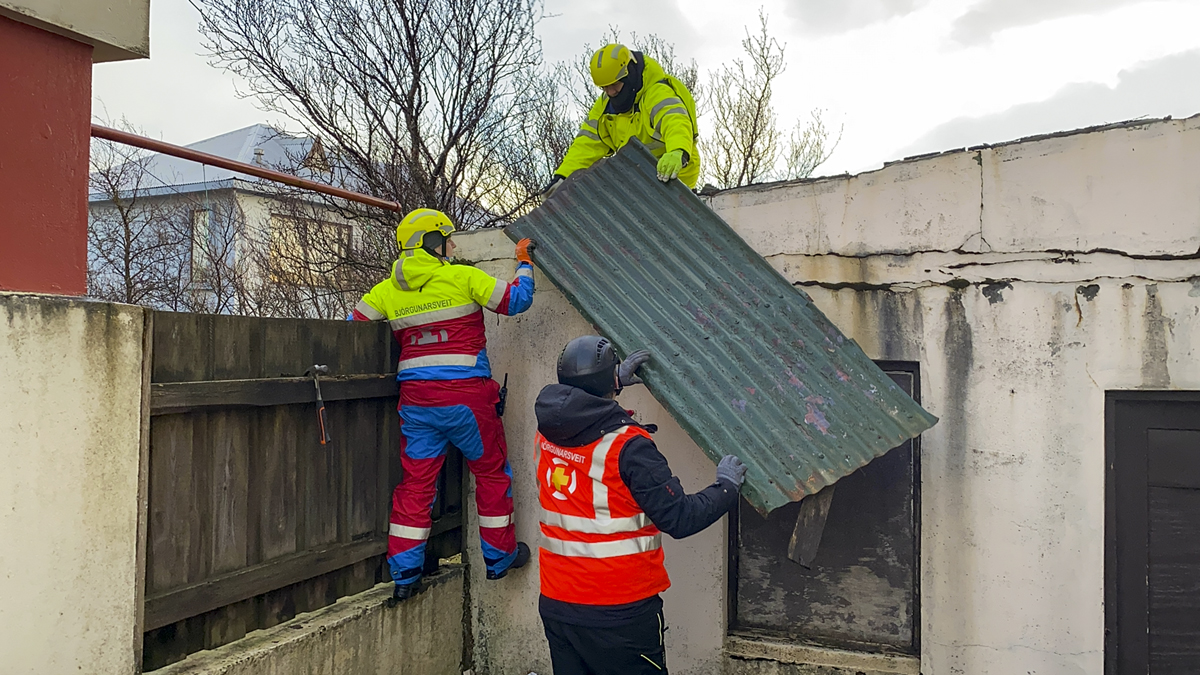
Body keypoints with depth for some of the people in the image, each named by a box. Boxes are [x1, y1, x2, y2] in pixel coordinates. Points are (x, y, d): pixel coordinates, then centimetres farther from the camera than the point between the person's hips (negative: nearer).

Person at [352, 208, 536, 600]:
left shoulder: (389, 290, 7)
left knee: (416, 482, 11)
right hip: (465, 394, -4)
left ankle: (404, 573, 13)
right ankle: (499, 557, 24)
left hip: (415, 397, 4)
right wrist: (524, 264, 15)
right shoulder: (462, 277, -6)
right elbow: (516, 300, -2)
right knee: (492, 473, 14)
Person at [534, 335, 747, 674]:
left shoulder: (547, 432, -3)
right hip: (620, 613, -6)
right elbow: (679, 519, -20)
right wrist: (726, 486, -4)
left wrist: (614, 379, 24)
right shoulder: (628, 447, -22)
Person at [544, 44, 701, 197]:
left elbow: (676, 123, -39)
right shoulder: (605, 106, 6)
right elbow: (587, 144, 3)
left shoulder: (658, 94, -19)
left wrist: (678, 153, -62)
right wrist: (563, 176, -12)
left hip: (673, 179, -7)